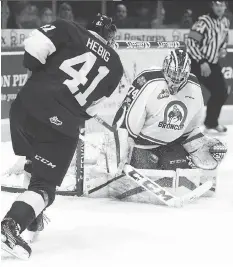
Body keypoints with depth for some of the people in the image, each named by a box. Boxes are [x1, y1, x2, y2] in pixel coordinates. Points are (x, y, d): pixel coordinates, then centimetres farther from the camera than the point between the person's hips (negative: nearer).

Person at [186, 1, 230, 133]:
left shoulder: (226, 22, 6)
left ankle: (211, 122, 25)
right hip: (197, 63, -8)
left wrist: (223, 50, 3)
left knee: (222, 92, 9)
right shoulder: (204, 21, -19)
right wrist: (202, 62, -26)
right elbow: (191, 44, -24)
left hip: (213, 63, 8)